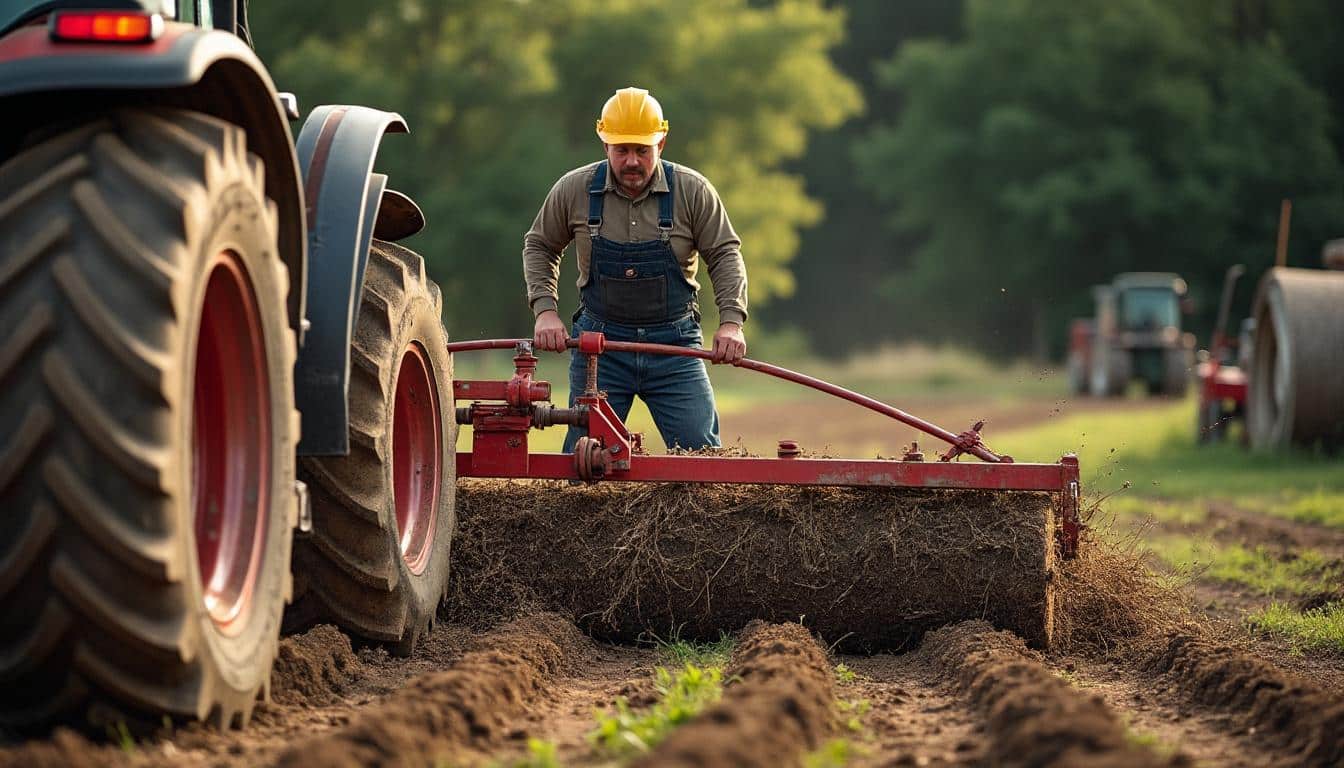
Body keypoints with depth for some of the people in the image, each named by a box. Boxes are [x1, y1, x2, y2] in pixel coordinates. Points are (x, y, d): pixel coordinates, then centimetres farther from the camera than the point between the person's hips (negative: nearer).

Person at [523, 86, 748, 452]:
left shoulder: (692, 191, -5)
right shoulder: (574, 190, -3)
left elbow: (725, 255, -1)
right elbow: (539, 247, 11)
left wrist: (731, 322, -14)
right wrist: (545, 312, -2)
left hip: (674, 344, -1)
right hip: (599, 342, 1)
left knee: (702, 453, -5)